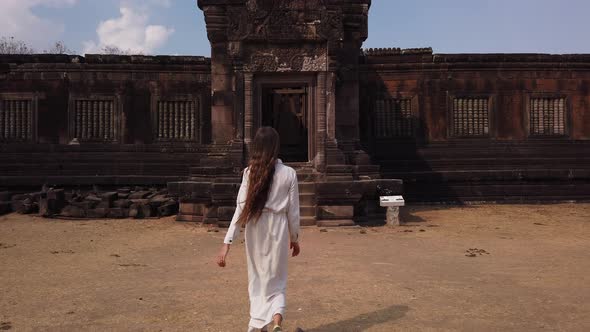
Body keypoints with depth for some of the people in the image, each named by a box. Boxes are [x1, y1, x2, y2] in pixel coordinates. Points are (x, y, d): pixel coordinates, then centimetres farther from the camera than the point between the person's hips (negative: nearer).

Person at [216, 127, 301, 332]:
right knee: (275, 280, 15)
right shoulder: (289, 173, -4)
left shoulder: (250, 172, -5)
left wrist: (227, 242, -10)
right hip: (278, 229, 0)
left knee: (258, 278, 19)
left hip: (255, 230, 1)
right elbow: (293, 212, 0)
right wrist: (294, 238, 14)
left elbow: (241, 209, -10)